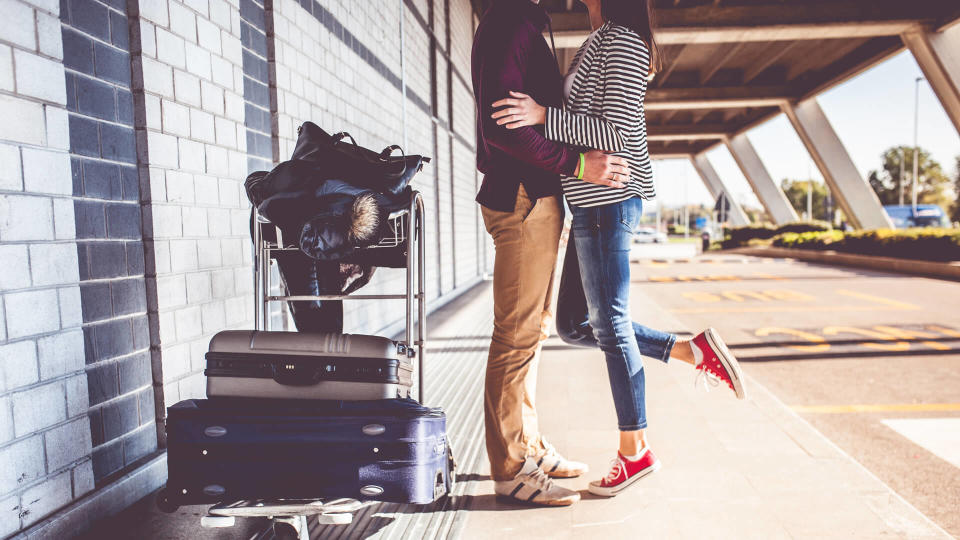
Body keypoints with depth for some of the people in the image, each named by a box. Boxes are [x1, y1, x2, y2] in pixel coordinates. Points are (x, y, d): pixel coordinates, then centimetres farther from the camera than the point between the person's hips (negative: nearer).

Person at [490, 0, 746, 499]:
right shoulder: (601, 40, 21)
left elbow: (619, 132, -17)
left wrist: (544, 116, -20)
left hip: (608, 198, -10)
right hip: (594, 201, 10)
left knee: (610, 325, -2)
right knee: (574, 324, 12)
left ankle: (635, 451, 12)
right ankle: (693, 350, 16)